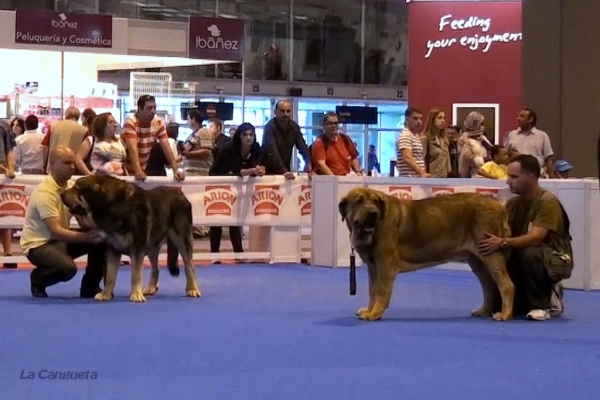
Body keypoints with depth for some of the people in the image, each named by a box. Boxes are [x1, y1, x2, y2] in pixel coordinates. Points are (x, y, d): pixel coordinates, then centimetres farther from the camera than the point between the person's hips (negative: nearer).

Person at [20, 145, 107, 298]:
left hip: (61, 238, 8)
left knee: (101, 240, -11)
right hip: (38, 244, -8)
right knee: (67, 268, -34)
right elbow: (56, 231, -31)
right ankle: (37, 278, -1)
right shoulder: (44, 192, -25)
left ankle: (90, 287, 3)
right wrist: (87, 236, -40)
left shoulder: (71, 186, 1)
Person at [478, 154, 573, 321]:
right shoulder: (514, 203, 3)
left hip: (554, 259, -7)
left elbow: (535, 238, -33)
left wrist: (503, 243, -47)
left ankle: (542, 304, -17)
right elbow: (498, 232, -4)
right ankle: (547, 293, 15)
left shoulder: (548, 202, -20)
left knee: (529, 253, -39)